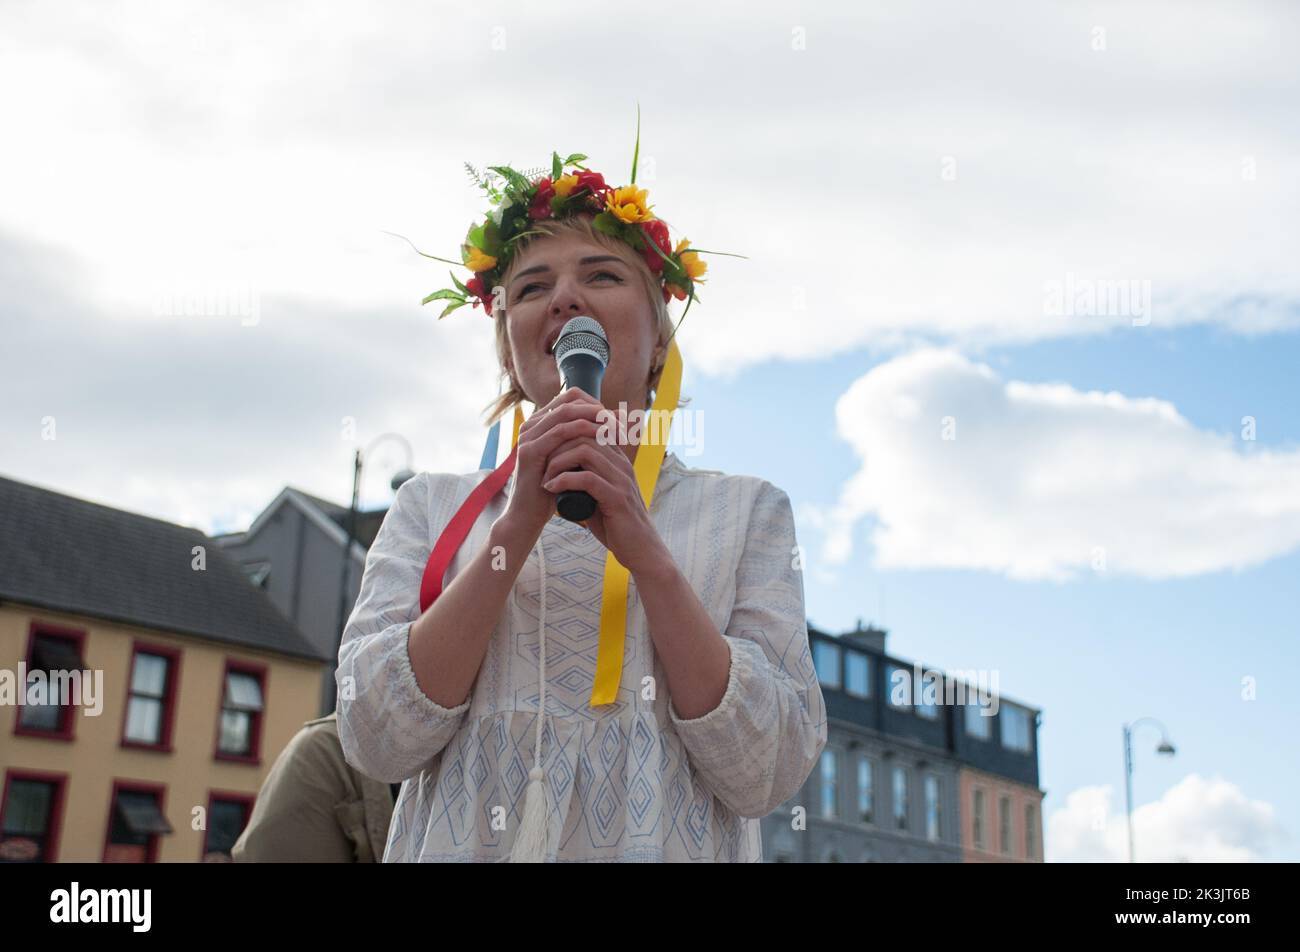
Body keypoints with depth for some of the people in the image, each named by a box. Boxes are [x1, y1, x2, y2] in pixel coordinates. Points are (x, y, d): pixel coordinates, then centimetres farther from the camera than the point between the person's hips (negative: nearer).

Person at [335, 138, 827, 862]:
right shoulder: (433, 507, 6)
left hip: (661, 844, -1)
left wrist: (645, 551, -15)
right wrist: (518, 525, -13)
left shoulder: (747, 512, 4)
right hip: (464, 844, 2)